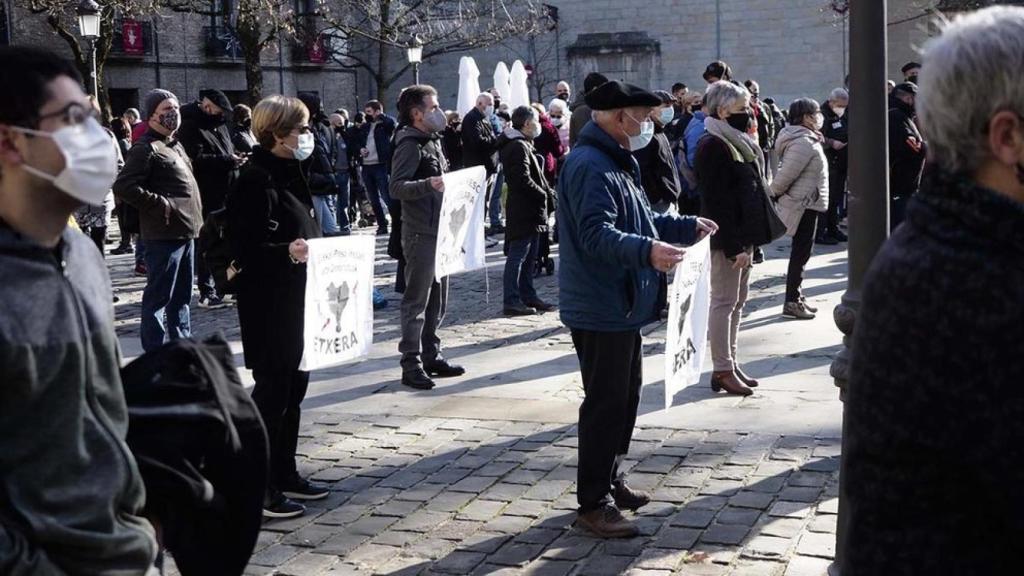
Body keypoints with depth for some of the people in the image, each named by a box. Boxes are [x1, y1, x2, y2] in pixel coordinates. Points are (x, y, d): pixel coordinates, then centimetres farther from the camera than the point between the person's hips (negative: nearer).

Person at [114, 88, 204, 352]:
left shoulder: (176, 146, 19)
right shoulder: (145, 148, -11)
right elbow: (123, 186, -20)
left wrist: (196, 216, 15)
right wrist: (160, 205, -18)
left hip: (186, 231, 9)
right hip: (164, 234, -9)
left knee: (182, 295, 18)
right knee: (158, 296, -5)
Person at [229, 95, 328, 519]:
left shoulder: (292, 173, 13)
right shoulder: (256, 179, -17)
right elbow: (243, 246, -22)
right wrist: (287, 252, -35)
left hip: (297, 301, 10)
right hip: (269, 306, -10)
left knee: (294, 388, 16)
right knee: (272, 392, -3)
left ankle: (285, 475, 27)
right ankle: (258, 489, 6)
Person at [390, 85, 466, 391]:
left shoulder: (432, 141, 17)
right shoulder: (409, 144, -12)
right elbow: (397, 187, -24)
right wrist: (428, 185, -37)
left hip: (440, 232, 9)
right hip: (420, 234, -9)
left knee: (437, 300, 14)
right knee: (416, 301, -5)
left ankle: (431, 356, 23)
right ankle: (411, 363, -1)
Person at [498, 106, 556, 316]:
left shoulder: (524, 145, 19)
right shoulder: (518, 147, -16)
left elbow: (536, 175, 22)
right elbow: (523, 180, -23)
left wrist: (548, 192, 7)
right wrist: (544, 194, -12)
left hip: (530, 211, 11)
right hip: (523, 211, -11)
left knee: (529, 257, 16)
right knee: (518, 256, -7)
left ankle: (528, 296, 24)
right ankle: (512, 301, -5)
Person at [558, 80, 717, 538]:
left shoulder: (615, 162, 17)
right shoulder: (590, 166, -19)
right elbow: (596, 234, -29)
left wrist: (687, 227, 22)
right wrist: (647, 251, -43)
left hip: (622, 306, 11)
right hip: (601, 308, -11)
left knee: (625, 395, 19)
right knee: (605, 403, -4)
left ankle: (610, 481, 33)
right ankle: (593, 503, 5)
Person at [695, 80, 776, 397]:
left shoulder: (738, 142, 15)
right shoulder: (713, 146, -16)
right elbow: (716, 202, -21)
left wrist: (750, 241, 16)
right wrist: (734, 247, -23)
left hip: (745, 235, 10)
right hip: (726, 239, -10)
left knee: (737, 301, 14)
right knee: (724, 302, -3)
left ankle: (730, 363, 23)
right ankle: (723, 370, 4)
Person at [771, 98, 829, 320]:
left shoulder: (808, 140, 13)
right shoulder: (803, 143, -21)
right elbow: (785, 175, -23)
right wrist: (774, 193, -8)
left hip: (808, 204, 10)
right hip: (803, 205, -10)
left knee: (801, 253, 16)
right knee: (800, 253, -3)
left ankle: (796, 297, 24)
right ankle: (791, 303, 3)